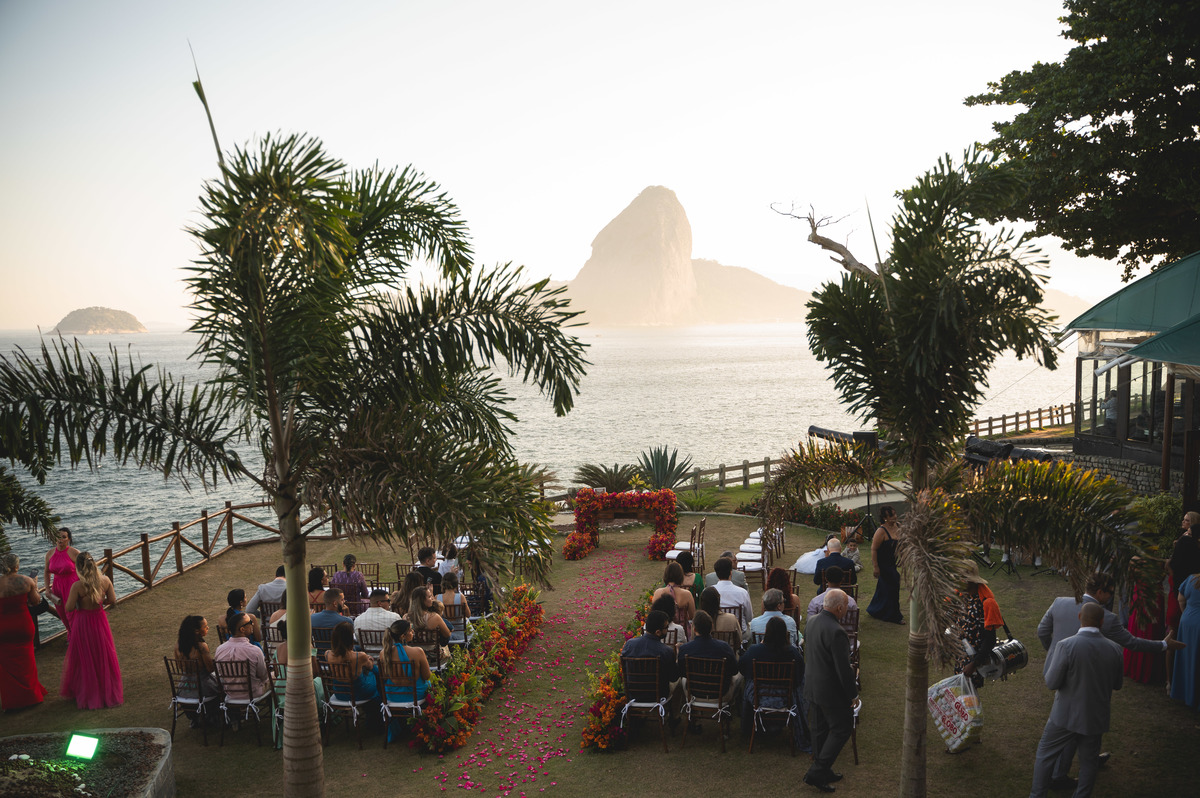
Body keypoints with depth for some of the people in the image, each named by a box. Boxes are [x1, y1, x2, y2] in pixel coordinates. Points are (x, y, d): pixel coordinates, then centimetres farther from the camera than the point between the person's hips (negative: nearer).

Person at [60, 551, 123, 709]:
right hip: (100, 620, 3)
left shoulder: (77, 586, -23)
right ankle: (107, 689, 31)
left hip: (83, 623, -3)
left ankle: (88, 693, 26)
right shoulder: (105, 581, -13)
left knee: (85, 659, 14)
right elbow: (112, 600, -5)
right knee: (103, 656, 19)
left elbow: (69, 608, -17)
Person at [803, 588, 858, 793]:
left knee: (819, 730, 18)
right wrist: (853, 693, -11)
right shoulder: (836, 632, -26)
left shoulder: (811, 623, 2)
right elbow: (843, 668, -23)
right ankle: (817, 772, 3)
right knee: (841, 729, 6)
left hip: (812, 687, 9)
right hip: (832, 691, -8)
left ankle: (823, 772, 29)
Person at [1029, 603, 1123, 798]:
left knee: (1045, 755, 14)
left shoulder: (1066, 646, -23)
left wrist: (1052, 656, -4)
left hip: (1066, 716, -3)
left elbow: (1051, 683, -18)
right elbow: (1117, 685, 4)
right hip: (1096, 718, 3)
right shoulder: (1114, 649, -10)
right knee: (1089, 762, 20)